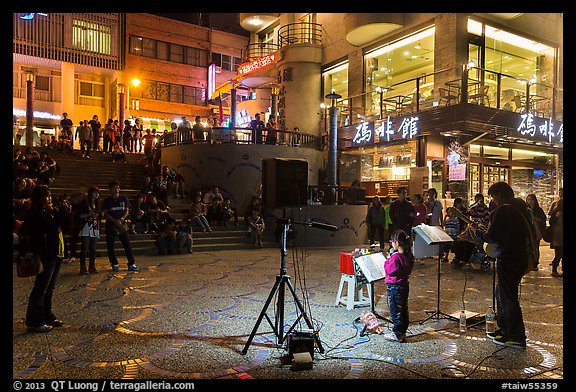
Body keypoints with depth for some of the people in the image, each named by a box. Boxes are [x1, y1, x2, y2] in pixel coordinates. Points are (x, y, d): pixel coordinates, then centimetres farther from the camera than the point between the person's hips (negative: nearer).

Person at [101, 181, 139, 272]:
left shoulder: (124, 198, 7)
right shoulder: (107, 201, 2)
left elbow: (127, 211, 6)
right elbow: (105, 214, -3)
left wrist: (121, 219, -11)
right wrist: (115, 221, -16)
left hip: (121, 224, 1)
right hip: (110, 225, -1)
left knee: (127, 244, -4)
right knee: (110, 245, 1)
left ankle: (132, 264, -2)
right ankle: (114, 264, 12)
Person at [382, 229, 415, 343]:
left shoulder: (396, 257, -25)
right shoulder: (408, 256, 2)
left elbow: (389, 270, -21)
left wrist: (388, 259, -8)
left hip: (394, 287, -9)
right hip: (405, 285, 9)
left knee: (395, 311, 3)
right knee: (403, 310, 17)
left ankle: (397, 334, 12)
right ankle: (403, 332, 28)